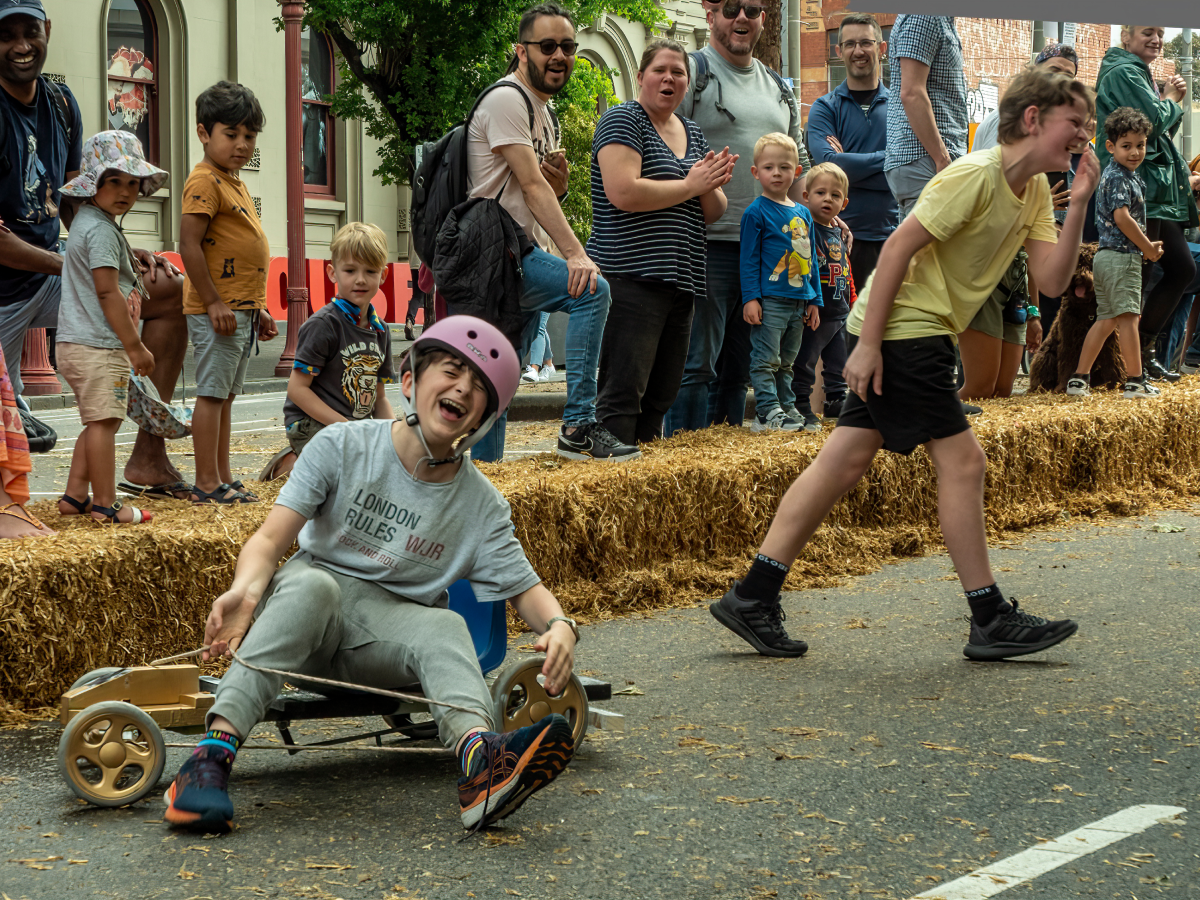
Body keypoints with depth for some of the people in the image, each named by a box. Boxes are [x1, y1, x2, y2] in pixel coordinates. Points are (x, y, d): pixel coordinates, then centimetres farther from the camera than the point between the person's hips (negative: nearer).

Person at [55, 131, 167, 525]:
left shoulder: (87, 222, 18)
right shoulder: (101, 229, -15)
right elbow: (107, 292, -19)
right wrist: (135, 346, -16)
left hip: (77, 342, 11)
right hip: (98, 346, -11)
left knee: (98, 422, 17)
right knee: (103, 421, -6)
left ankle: (74, 496, 21)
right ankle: (106, 504, -2)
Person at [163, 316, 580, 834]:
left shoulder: (481, 505, 1)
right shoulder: (344, 446, -6)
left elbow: (524, 587, 2)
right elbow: (270, 539, -12)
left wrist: (559, 626, -23)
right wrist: (245, 590, -34)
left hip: (387, 630, 2)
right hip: (304, 605, -2)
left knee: (444, 627, -31)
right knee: (311, 584, -36)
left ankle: (480, 761, -62)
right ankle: (214, 753, -49)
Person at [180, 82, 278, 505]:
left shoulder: (235, 184, 18)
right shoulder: (205, 181, -12)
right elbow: (189, 244, -19)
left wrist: (258, 308, 22)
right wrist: (214, 302, -21)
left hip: (241, 308, 9)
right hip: (217, 310, -9)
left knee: (225, 395, 13)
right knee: (212, 394, -6)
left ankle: (224, 478, 19)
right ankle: (206, 483, -2)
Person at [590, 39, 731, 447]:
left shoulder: (693, 133, 20)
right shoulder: (622, 121, -3)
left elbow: (714, 212, 21)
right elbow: (624, 192, -18)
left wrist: (712, 185, -2)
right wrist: (690, 185, -10)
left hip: (681, 282, 8)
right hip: (631, 278, -8)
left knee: (661, 395, 10)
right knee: (623, 391, -13)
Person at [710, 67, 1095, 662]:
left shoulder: (1034, 190, 11)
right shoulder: (974, 176, -16)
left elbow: (1052, 279, 6)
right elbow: (899, 247, -18)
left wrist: (1079, 206, -5)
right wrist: (868, 342, -20)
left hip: (924, 335, 9)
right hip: (901, 328, -9)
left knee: (844, 463, 6)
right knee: (962, 461, -6)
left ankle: (753, 598, 8)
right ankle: (991, 621, 3)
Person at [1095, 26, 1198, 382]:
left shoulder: (1136, 72, 22)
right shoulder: (1124, 72, -10)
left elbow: (1161, 132, 23)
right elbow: (1153, 121, -20)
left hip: (1155, 192, 11)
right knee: (1138, 278, -7)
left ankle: (1143, 349, 16)